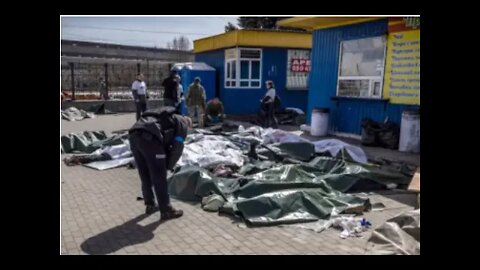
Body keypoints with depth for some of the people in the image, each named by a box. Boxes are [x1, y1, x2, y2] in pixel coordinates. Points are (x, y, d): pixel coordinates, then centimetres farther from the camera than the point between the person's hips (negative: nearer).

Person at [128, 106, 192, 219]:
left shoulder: (167, 118, 38)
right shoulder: (182, 124, 16)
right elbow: (177, 148, 8)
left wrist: (165, 164, 33)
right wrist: (168, 166, 19)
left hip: (133, 135, 8)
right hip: (149, 138, -8)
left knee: (145, 177, 21)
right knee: (159, 178, 5)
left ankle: (150, 205, 36)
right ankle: (166, 211, 16)